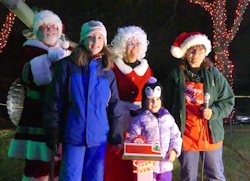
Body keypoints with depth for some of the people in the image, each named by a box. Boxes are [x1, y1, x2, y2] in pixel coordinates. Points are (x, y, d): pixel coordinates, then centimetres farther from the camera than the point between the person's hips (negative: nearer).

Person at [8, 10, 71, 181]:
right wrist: (49, 59, -20)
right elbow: (27, 75, -12)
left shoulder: (68, 50, 17)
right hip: (39, 114, -3)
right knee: (37, 157, -6)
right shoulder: (30, 49, 5)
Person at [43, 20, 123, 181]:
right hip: (73, 135, -3)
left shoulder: (107, 71, 9)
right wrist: (53, 131, -4)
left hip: (99, 137, 3)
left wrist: (116, 134, 7)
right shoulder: (68, 65, 0)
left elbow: (114, 105, 12)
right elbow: (54, 100, -1)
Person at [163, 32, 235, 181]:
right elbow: (168, 104, 8)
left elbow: (228, 101, 3)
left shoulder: (214, 74, -2)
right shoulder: (176, 75, 0)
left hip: (211, 134, 0)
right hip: (186, 135, 0)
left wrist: (214, 112, -15)